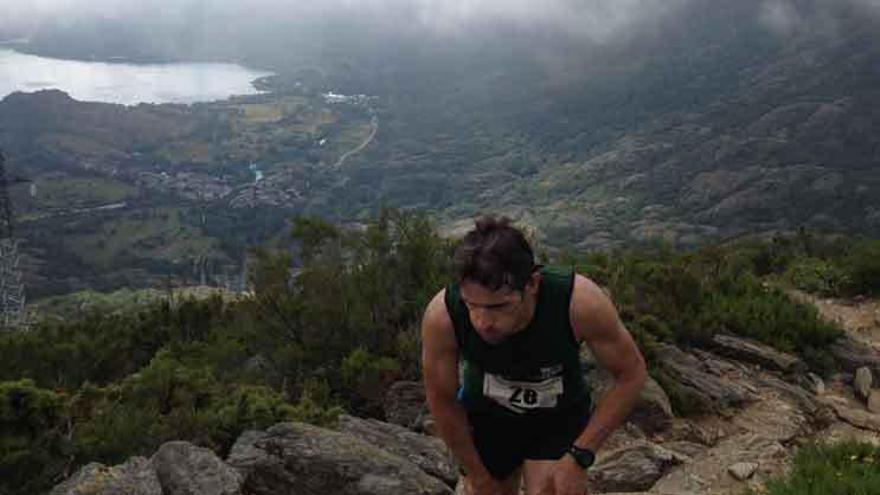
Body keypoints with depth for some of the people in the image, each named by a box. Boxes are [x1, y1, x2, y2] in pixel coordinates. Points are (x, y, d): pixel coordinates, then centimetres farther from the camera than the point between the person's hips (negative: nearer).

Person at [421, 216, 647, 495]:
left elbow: (631, 375, -18)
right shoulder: (441, 316, -33)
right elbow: (442, 401, -15)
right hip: (485, 417, 1)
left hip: (560, 418, -1)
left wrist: (579, 456, -21)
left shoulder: (579, 302, -35)